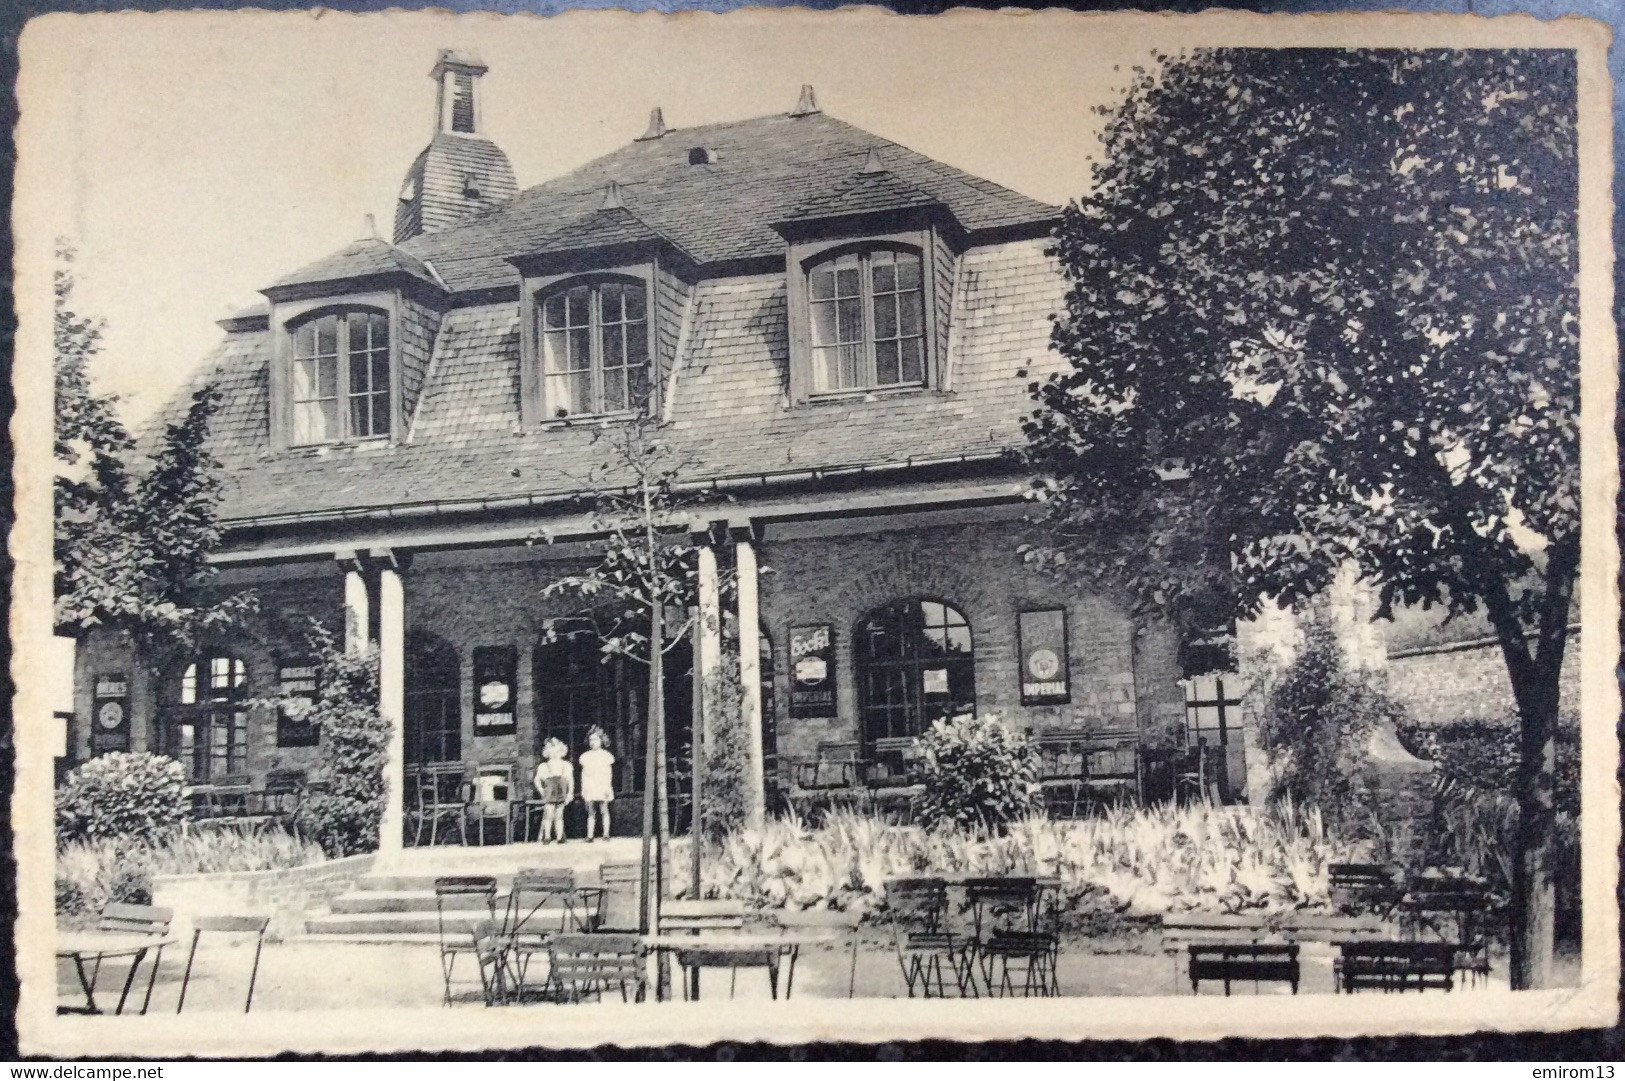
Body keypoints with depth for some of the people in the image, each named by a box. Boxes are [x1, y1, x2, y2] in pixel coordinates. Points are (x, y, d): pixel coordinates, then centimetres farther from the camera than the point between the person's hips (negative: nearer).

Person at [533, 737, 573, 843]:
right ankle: (547, 836, -5)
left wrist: (570, 793, 4)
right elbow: (537, 780, 3)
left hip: (561, 794, 2)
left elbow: (570, 780, 10)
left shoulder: (566, 766, 8)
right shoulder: (544, 766, 3)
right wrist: (542, 791, -4)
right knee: (549, 815, -9)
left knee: (559, 816, 3)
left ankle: (559, 837, 4)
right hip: (550, 794, -2)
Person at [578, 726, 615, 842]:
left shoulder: (605, 755, 5)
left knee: (604, 810, -4)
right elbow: (584, 773, 13)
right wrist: (583, 788, 7)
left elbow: (609, 772, 4)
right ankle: (589, 835, -2)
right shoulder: (586, 756, 12)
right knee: (591, 812, 0)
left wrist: (608, 787, -5)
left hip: (602, 787, -2)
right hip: (589, 787, 2)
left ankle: (606, 834, -2)